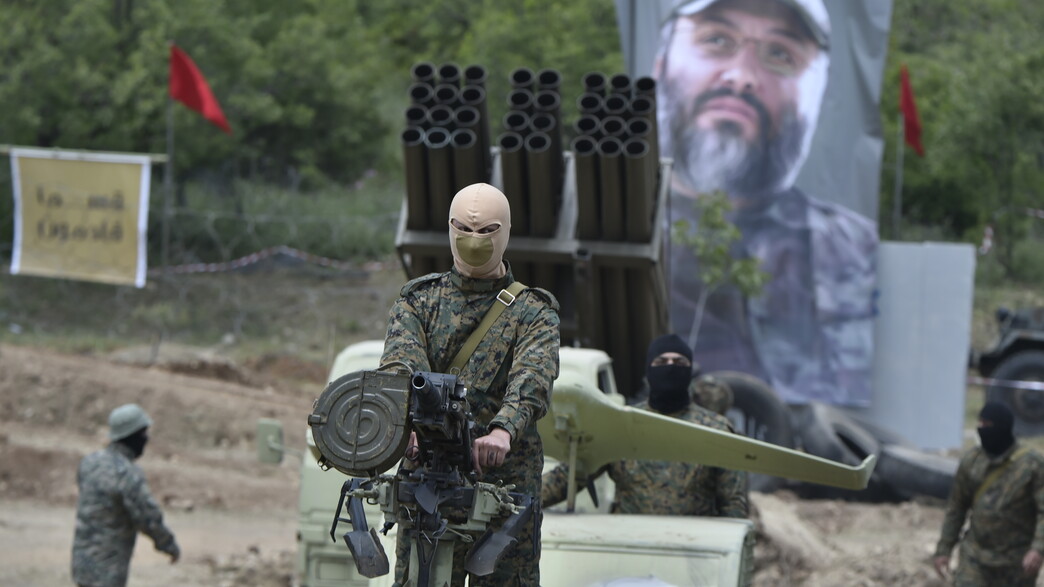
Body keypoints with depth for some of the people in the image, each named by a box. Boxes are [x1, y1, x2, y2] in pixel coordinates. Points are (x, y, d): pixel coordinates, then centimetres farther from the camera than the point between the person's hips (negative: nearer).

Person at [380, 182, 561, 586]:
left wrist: (503, 431, -34)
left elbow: (533, 378, -12)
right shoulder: (419, 300, 14)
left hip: (507, 476, -1)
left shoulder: (534, 312, 8)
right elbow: (402, 362, -5)